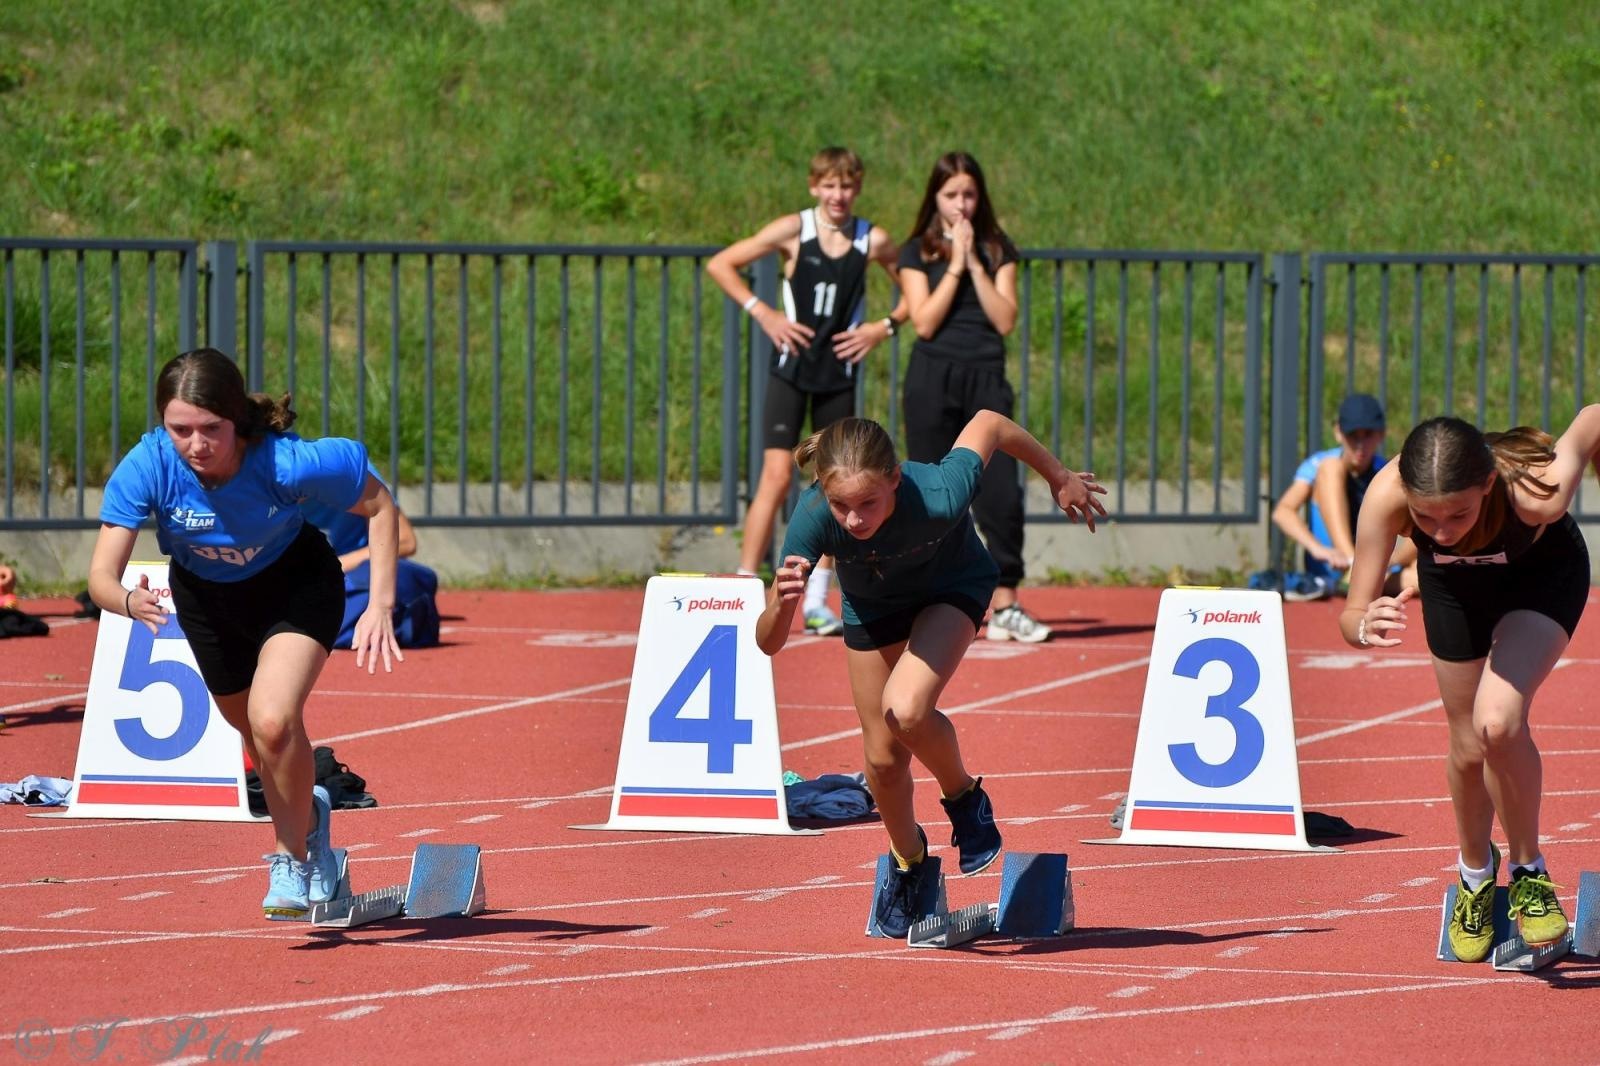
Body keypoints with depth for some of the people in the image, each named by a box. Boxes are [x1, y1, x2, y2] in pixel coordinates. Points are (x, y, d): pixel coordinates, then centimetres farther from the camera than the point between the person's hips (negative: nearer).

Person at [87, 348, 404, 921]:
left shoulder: (286, 461, -38)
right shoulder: (146, 468, -34)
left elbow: (378, 505, -21)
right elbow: (101, 575, -35)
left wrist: (380, 607, -28)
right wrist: (129, 602, -58)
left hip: (295, 585, -3)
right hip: (206, 595, 3)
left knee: (273, 723, -25)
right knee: (256, 732, 22)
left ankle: (292, 861, -1)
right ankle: (308, 817, 54)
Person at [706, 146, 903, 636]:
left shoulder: (873, 241, 0)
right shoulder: (794, 230, -6)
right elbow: (720, 265, -2)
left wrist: (885, 326, -2)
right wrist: (762, 313, -9)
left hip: (839, 373, 3)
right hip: (791, 370, -3)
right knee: (777, 476, -11)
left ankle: (816, 601, 9)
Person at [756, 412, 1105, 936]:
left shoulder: (938, 496, -44)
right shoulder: (813, 518, -38)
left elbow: (989, 422, -22)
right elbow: (767, 643, -34)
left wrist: (1059, 477, -6)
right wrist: (780, 603, -57)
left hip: (952, 587, -2)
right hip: (872, 605, 2)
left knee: (906, 711, -27)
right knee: (883, 758, 7)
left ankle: (963, 796, 4)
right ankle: (907, 860, 38)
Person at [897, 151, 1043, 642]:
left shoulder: (998, 249, 10)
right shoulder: (917, 252, 4)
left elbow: (1005, 319, -2)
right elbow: (924, 321, -7)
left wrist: (975, 264, -6)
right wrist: (954, 265, -9)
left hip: (986, 380, 1)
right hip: (933, 381, -1)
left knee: (1001, 493, -7)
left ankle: (1004, 605, -3)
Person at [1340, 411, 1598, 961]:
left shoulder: (1537, 492, -45)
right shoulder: (1386, 495, -40)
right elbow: (1351, 616, -33)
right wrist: (1366, 625, -56)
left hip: (1544, 571, -2)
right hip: (1455, 584, 2)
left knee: (1498, 722, -24)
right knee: (1469, 747, 11)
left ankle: (1529, 873, 1)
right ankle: (1476, 875, 41)